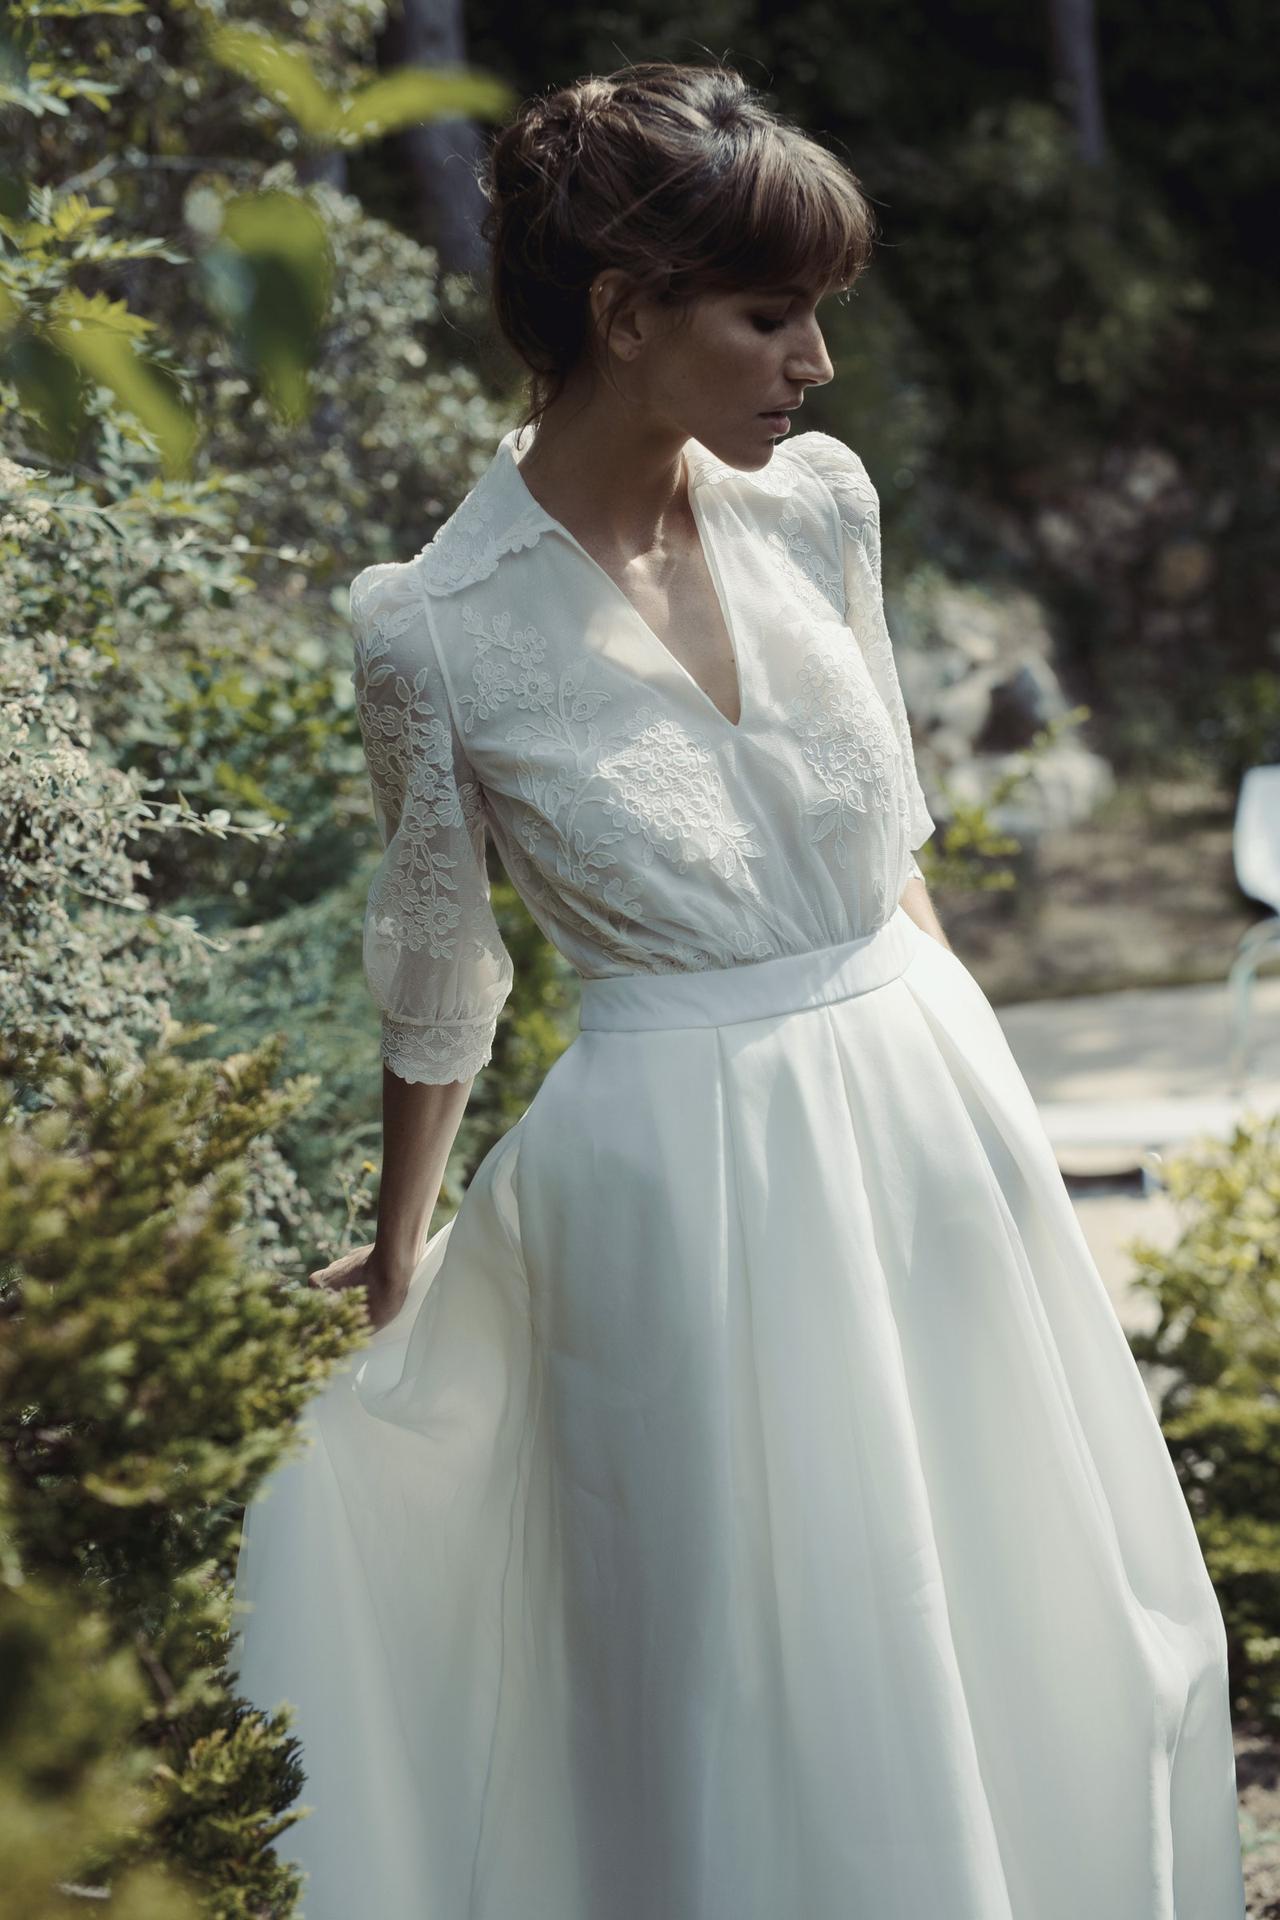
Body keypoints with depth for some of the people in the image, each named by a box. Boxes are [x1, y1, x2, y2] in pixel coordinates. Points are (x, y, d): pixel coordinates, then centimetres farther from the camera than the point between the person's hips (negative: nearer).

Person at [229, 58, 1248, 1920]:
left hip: (935, 1112, 5)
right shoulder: (437, 627, -15)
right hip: (687, 1171, -5)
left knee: (1031, 1617, 19)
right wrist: (397, 1252, 10)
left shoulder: (816, 502, -3)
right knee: (757, 1668, 9)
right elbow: (438, 977, 0)